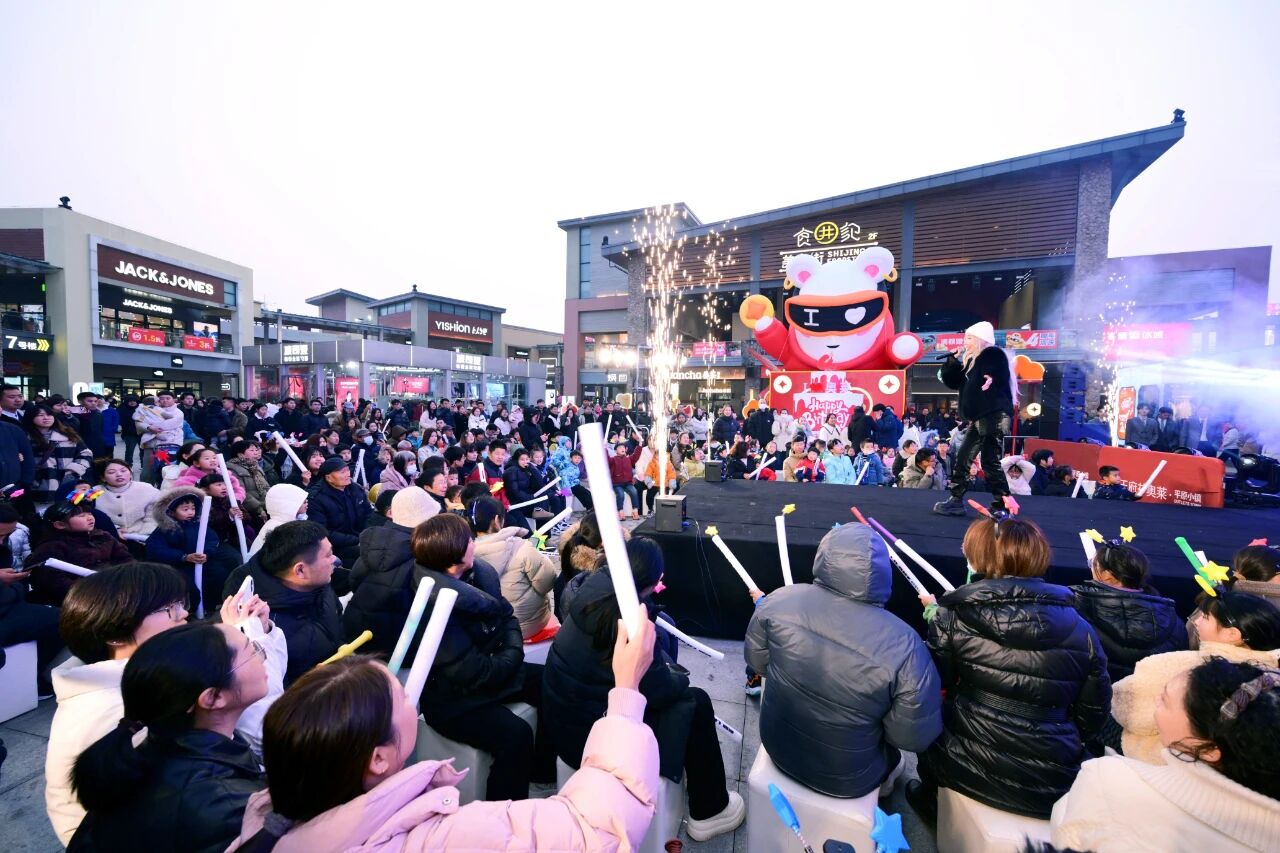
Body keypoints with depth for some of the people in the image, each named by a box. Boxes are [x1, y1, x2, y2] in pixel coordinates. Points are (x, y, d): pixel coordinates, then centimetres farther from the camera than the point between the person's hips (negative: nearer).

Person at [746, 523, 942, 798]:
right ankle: (883, 777, 54)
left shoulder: (779, 600, -22)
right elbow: (916, 738, -17)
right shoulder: (903, 646, -30)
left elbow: (756, 661, -6)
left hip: (777, 746, 2)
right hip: (845, 780, -1)